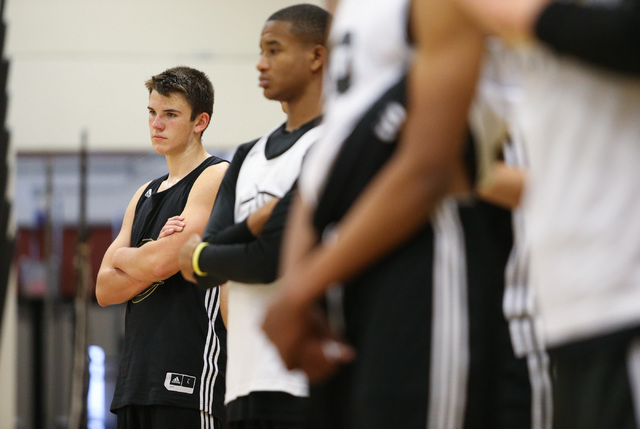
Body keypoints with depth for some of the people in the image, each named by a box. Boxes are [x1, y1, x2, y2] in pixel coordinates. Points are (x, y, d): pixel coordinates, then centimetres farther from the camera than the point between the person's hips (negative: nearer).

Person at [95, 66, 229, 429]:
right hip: (138, 377, 8)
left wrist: (120, 256, 8)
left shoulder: (217, 176, -3)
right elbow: (105, 289, 13)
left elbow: (161, 261, -14)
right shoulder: (145, 195, 22)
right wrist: (152, 268, -5)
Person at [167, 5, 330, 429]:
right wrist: (256, 223, -9)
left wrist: (200, 258, 6)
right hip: (245, 381, 8)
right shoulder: (249, 155, 19)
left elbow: (270, 261, -14)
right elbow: (203, 272, 11)